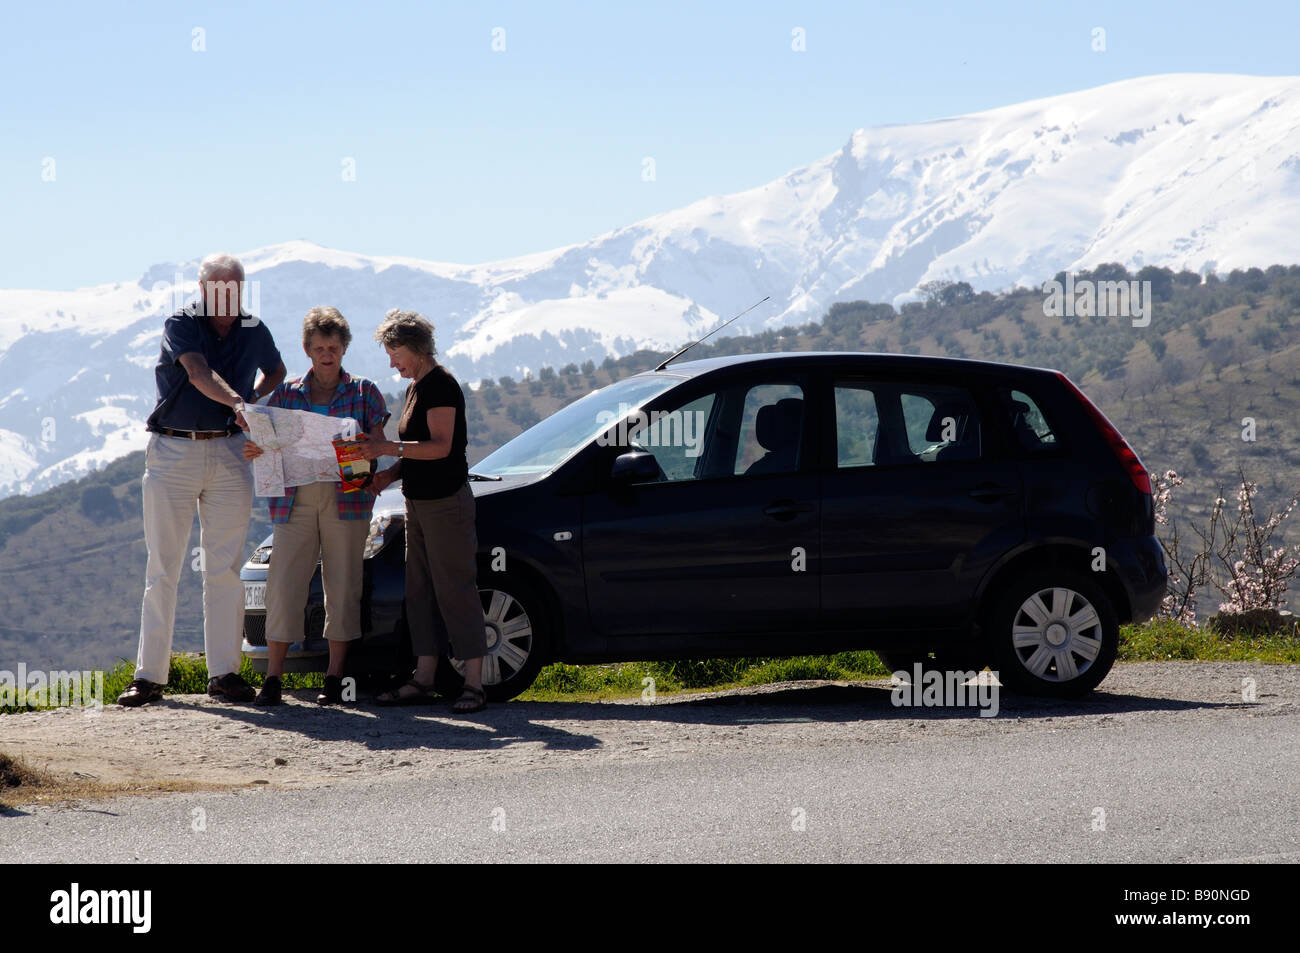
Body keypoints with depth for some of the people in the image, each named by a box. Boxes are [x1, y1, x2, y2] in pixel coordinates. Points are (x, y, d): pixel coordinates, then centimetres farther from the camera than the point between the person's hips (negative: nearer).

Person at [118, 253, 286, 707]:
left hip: (229, 455, 3)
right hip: (172, 452, -3)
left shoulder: (254, 332, 6)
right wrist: (235, 401, -43)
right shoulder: (180, 325, -7)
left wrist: (253, 403, 8)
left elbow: (276, 372, 27)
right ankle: (149, 674, 0)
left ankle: (224, 672, 4)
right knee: (162, 567, -1)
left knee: (225, 568, 1)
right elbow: (199, 372, -25)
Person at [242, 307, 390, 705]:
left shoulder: (365, 393, 10)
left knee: (343, 584, -2)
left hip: (346, 500, -1)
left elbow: (378, 447, 3)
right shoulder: (286, 394, 15)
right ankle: (273, 677, -3)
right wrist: (253, 452, -11)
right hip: (294, 499, 1)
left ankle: (334, 678, 4)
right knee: (283, 583, -6)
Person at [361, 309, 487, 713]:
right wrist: (392, 472, 8)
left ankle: (474, 683, -9)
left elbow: (441, 446, -22)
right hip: (419, 502, 10)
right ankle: (423, 679, 12)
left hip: (446, 502, -10)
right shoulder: (415, 387, 17)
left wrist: (390, 448, -28)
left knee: (455, 589, -10)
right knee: (421, 590, 9)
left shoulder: (441, 385, -13)